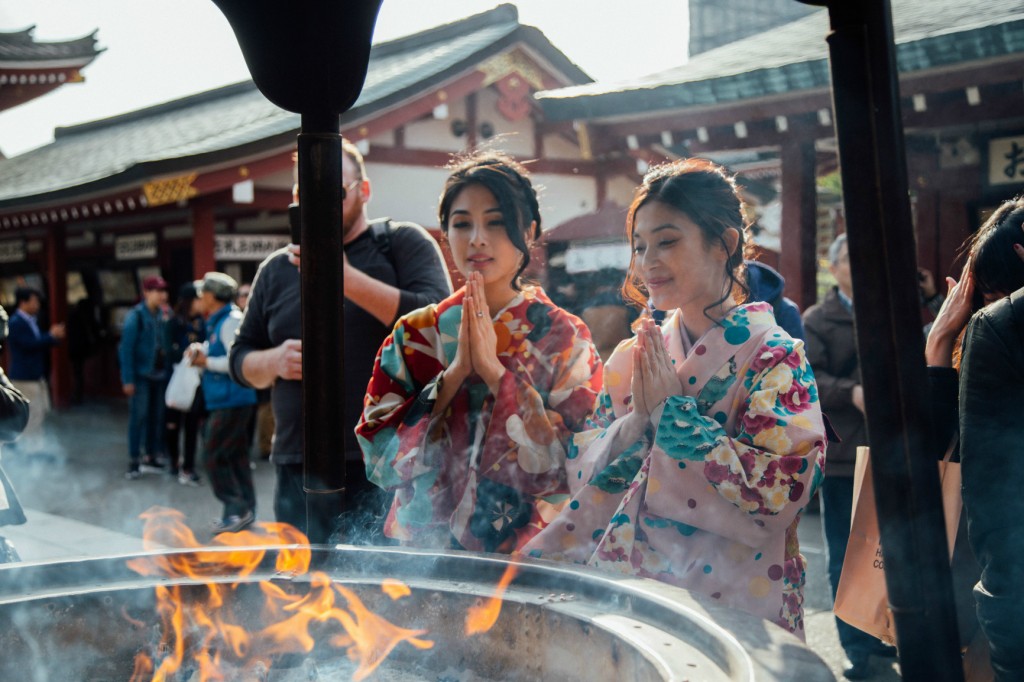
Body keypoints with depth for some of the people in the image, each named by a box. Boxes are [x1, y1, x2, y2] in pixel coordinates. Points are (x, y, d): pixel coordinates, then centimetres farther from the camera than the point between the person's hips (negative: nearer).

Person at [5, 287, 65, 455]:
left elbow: (40, 343, 15)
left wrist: (54, 336, -2)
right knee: (32, 412, -5)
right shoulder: (16, 323, -15)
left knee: (42, 409, 14)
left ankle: (35, 445, 24)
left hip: (36, 374, 9)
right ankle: (28, 448, 4)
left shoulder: (31, 321, 12)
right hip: (24, 376, -9)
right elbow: (30, 344, -24)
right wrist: (51, 335, -16)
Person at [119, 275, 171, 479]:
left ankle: (152, 456, 21)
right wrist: (128, 379, -15)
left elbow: (169, 344, 6)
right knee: (138, 417, -2)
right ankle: (134, 460, 5)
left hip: (160, 375, 5)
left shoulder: (164, 315, 5)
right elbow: (126, 349, -11)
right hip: (141, 375, -5)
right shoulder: (135, 316, -10)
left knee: (157, 417, 10)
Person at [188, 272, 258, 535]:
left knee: (213, 455, -8)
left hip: (231, 402, -10)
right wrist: (201, 351, 8)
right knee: (236, 456, 12)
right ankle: (245, 510, 18)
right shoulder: (218, 322, 17)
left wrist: (206, 361, -13)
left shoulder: (230, 322, -14)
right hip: (229, 402, 10)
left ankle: (237, 509, -6)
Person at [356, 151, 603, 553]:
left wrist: (494, 370, -12)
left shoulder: (564, 338, 1)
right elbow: (380, 457, -1)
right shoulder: (414, 334, 7)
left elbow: (571, 465, -8)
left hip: (526, 550, -1)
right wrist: (455, 372, -9)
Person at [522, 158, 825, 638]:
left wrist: (672, 410, -12)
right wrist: (636, 420, -11)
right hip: (625, 584, 4)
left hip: (727, 598, -4)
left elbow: (778, 490, -15)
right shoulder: (633, 357, 9)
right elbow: (581, 475, 7)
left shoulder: (774, 356, -5)